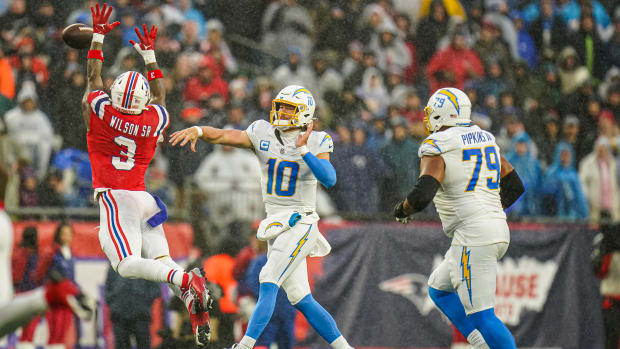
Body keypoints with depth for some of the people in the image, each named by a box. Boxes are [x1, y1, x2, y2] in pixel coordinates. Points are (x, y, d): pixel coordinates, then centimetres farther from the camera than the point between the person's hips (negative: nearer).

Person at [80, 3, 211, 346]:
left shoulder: (100, 110, -6)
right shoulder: (155, 120, 3)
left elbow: (93, 77, 11)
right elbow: (159, 94, 25)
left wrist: (98, 36, 22)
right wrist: (149, 54, 34)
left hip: (114, 198, -5)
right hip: (142, 198, 5)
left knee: (127, 265, -13)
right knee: (161, 260, 4)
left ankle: (186, 281, -37)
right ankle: (196, 306, -21)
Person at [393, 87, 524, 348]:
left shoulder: (437, 149, -9)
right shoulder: (485, 140, 15)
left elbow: (422, 194, -21)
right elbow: (514, 187, 19)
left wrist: (402, 210, 0)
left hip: (472, 237, -9)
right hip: (498, 230, 9)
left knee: (480, 314, -9)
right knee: (439, 289, 23)